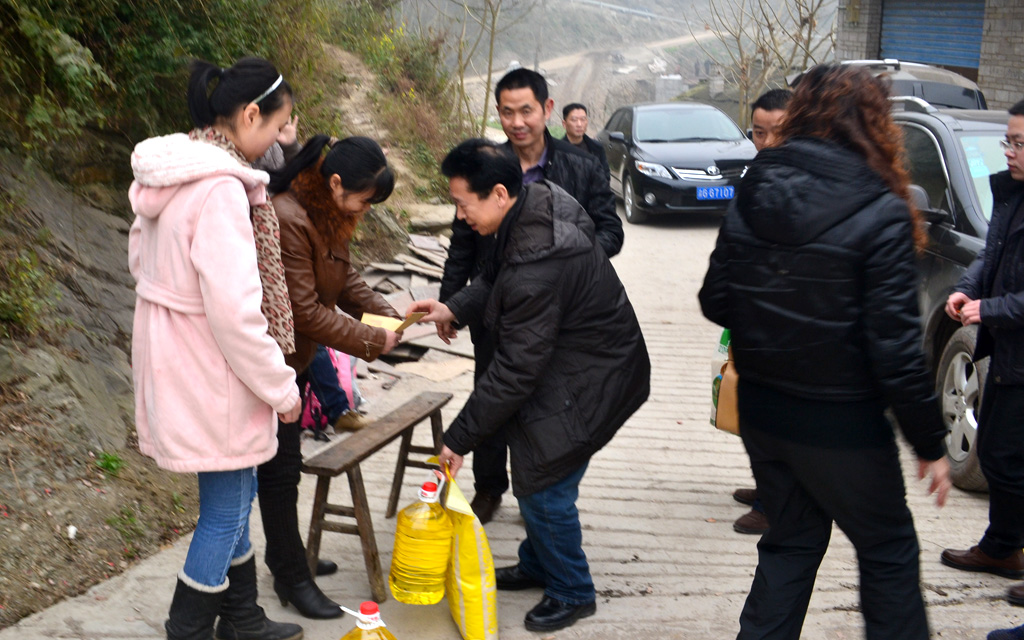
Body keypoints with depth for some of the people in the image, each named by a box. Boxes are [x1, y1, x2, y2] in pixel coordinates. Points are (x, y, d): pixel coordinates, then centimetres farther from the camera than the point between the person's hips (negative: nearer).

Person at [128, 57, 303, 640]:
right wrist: (280, 386, -16)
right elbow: (234, 308, -26)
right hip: (211, 372, -10)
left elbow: (141, 257, 18)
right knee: (227, 510, 6)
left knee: (234, 496, 22)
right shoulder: (220, 189, -25)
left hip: (173, 357, 10)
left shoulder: (166, 172, 5)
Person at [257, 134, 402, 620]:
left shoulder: (330, 216, 2)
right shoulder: (287, 220, -29)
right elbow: (305, 311, -27)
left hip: (297, 357, 10)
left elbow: (343, 277, 12)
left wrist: (382, 311, -5)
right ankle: (291, 578, 15)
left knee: (284, 461, 21)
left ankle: (285, 556, 36)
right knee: (280, 467, 2)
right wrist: (372, 341, -19)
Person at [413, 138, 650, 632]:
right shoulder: (536, 200, -6)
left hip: (587, 382, -10)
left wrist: (459, 438, -19)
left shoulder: (538, 268, -35)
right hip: (560, 362, 10)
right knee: (529, 464, 20)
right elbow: (497, 277, 13)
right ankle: (537, 565, 41)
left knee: (543, 486, -2)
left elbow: (514, 370, -29)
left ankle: (571, 594, 21)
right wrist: (454, 308, -2)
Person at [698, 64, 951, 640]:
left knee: (792, 538, 22)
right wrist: (931, 444, -8)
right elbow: (896, 345, -18)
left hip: (761, 412, 6)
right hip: (840, 424, -5)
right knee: (888, 549, 15)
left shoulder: (751, 197, -1)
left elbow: (715, 302, 4)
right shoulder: (881, 215, -17)